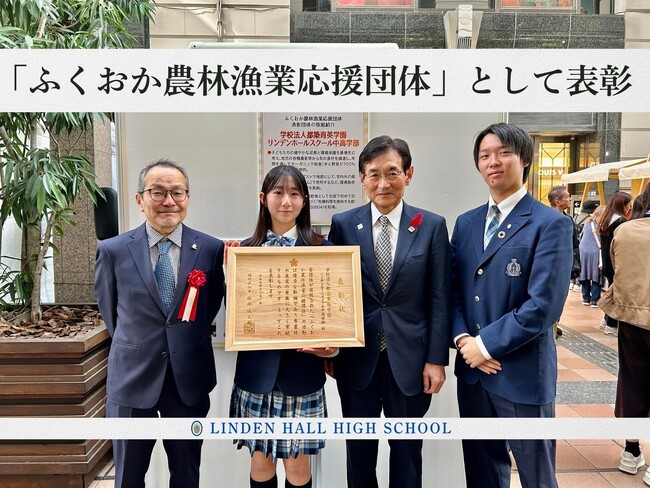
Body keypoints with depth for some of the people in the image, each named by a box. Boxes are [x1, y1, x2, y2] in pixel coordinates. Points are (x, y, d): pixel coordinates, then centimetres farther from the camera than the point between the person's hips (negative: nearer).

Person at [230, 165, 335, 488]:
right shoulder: (246, 249, 3)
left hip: (302, 369, -1)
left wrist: (330, 345, -16)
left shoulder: (321, 249, -2)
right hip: (257, 369, 2)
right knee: (261, 460, 14)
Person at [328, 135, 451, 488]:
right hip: (357, 358, 1)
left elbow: (439, 299, -2)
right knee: (359, 451, 16)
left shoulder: (432, 226, -3)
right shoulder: (343, 225, -2)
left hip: (409, 358, 0)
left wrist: (436, 359, -5)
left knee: (407, 452, 16)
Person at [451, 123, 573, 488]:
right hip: (472, 370, 5)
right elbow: (454, 288, 8)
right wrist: (463, 338, -8)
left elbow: (544, 305, -17)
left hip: (523, 373, -5)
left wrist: (487, 344, -15)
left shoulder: (551, 224, -10)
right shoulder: (466, 223, 9)